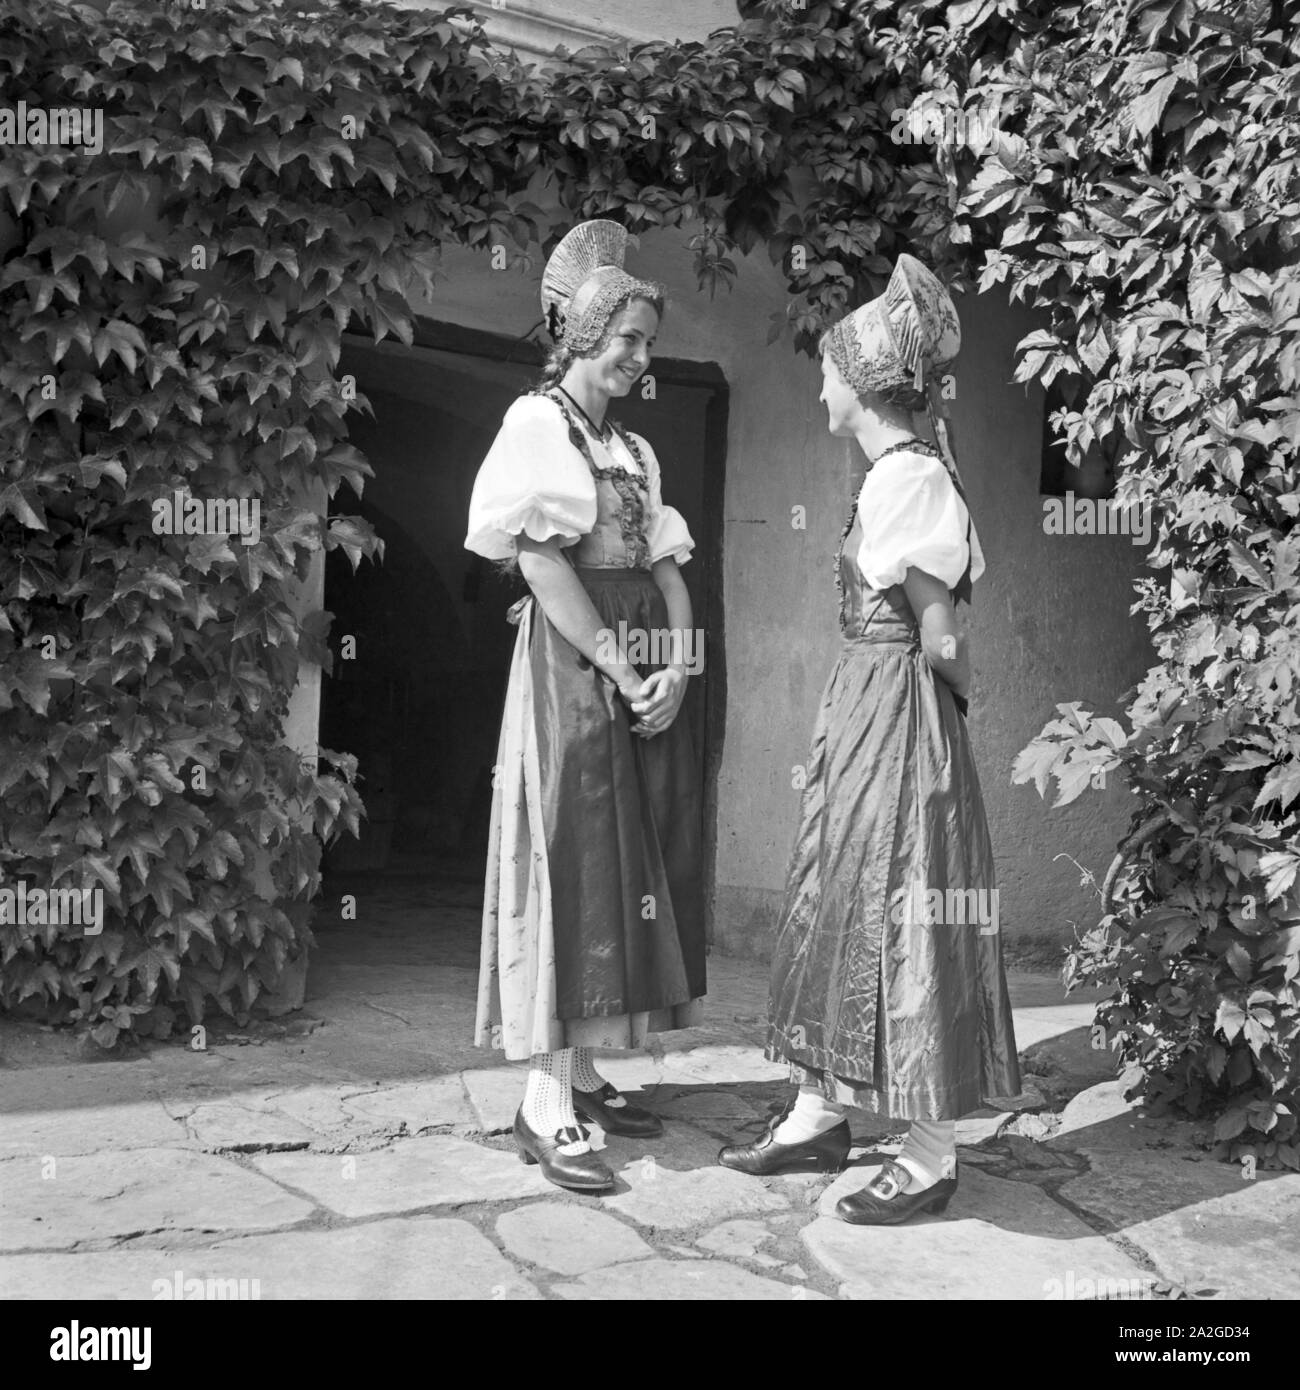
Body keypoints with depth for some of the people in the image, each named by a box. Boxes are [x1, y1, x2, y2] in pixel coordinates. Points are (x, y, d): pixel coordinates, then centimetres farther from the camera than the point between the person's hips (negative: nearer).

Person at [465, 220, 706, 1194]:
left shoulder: (634, 450, 18)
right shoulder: (537, 424, -4)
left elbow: (667, 570, 11)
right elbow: (544, 564, -15)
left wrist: (675, 667, -6)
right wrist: (621, 668, -16)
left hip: (645, 680, 8)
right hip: (570, 667, -8)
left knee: (635, 865, 8)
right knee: (573, 864, -8)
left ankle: (583, 1071, 18)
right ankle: (547, 1105, -4)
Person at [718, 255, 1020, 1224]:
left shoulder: (908, 478, -17)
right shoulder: (896, 473, 11)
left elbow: (941, 637, -16)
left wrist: (956, 695, 0)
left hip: (899, 720, -10)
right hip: (864, 710, 10)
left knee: (902, 922, -3)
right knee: (836, 909, 14)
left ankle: (933, 1158, 9)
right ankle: (821, 1115, 27)